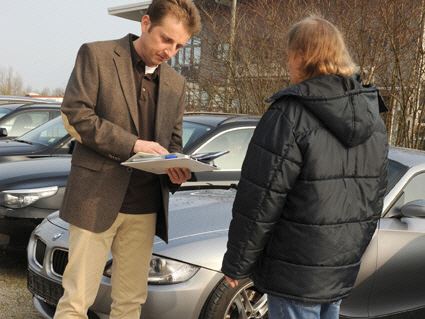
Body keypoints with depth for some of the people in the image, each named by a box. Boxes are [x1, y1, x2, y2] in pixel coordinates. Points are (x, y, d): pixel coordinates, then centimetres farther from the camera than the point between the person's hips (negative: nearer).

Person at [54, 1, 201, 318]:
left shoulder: (176, 84, 14)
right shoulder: (96, 55, -1)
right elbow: (75, 115, -9)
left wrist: (176, 170, -5)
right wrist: (133, 143, -16)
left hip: (145, 207, 5)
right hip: (97, 197, -4)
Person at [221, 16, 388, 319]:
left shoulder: (290, 116, -18)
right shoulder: (373, 116, 6)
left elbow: (259, 203, -18)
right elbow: (375, 197, 13)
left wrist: (236, 263, -7)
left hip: (295, 272, -7)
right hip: (344, 268, 7)